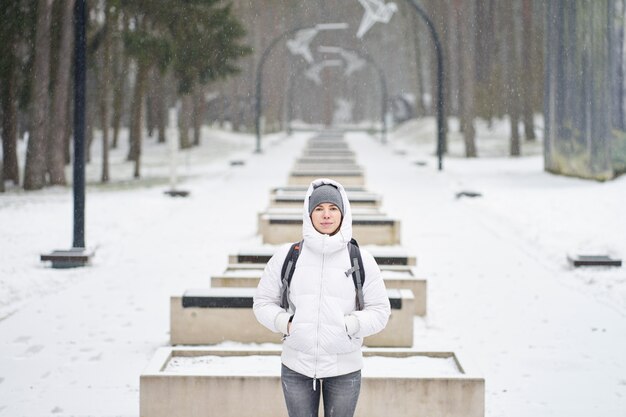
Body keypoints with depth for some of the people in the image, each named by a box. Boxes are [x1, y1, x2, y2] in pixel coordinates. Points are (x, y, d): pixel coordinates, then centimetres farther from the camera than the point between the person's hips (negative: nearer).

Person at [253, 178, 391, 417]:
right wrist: (285, 323, -10)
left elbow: (380, 310, 1)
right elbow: (263, 302, 8)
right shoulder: (286, 256, 0)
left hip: (344, 368, 0)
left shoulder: (361, 260, -2)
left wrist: (349, 325, -16)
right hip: (296, 366, 1)